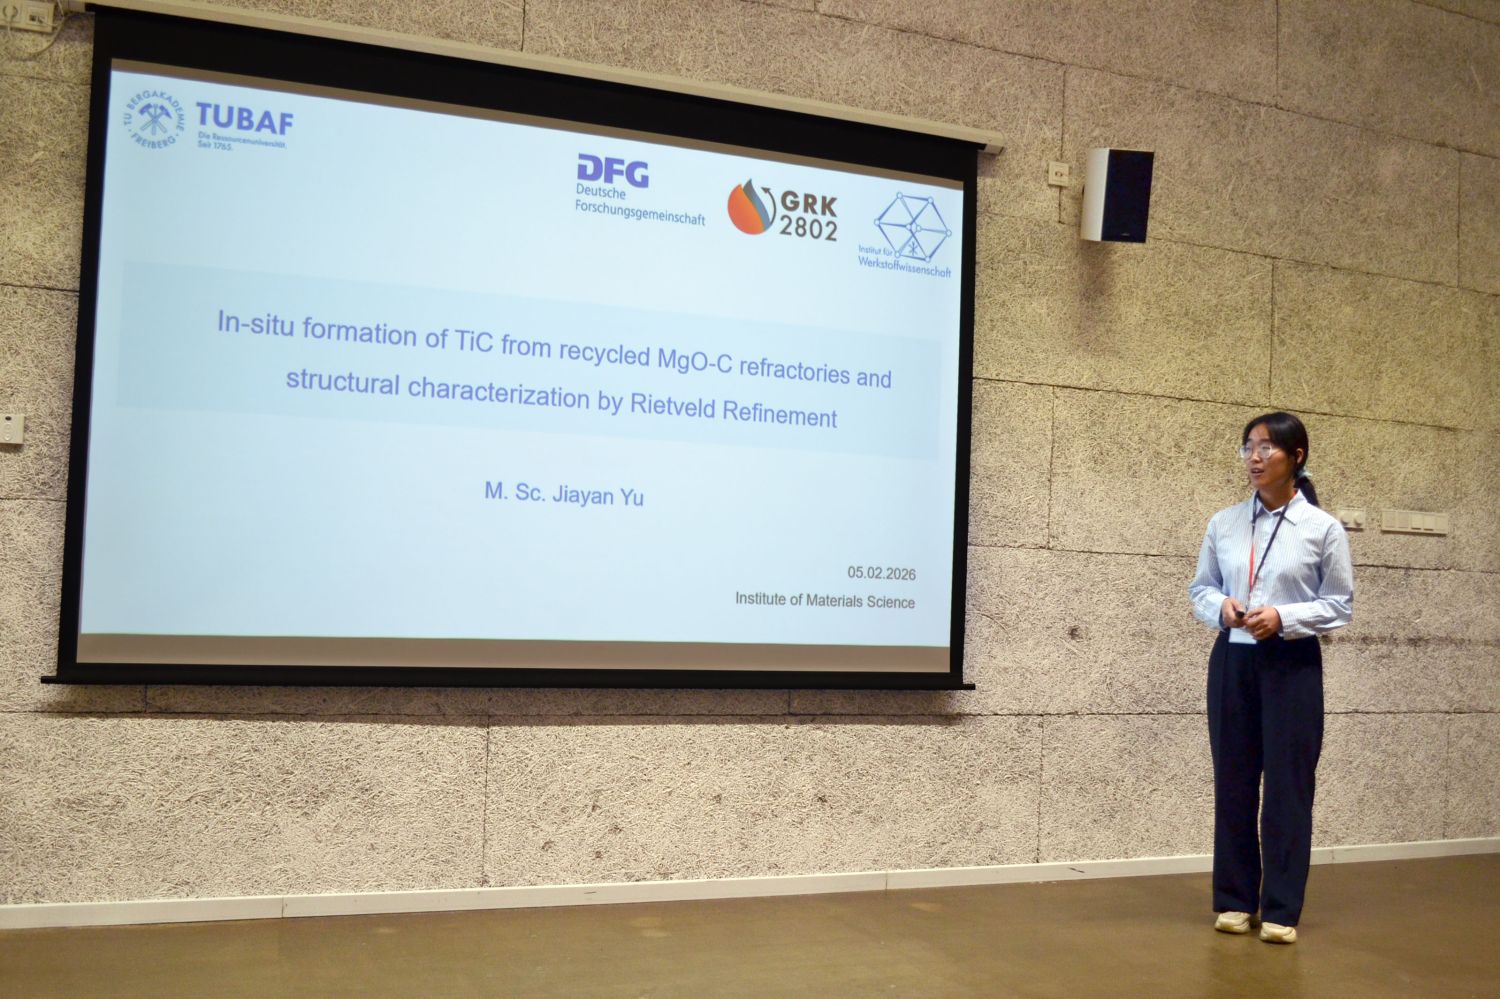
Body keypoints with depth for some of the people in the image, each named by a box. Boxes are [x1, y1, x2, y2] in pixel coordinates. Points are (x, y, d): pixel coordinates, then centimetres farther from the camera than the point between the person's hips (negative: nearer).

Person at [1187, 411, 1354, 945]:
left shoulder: (1324, 529, -4)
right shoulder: (1223, 523, 4)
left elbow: (1340, 606, -1)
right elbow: (1199, 588, 10)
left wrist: (1282, 617, -16)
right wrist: (1221, 607, -12)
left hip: (1292, 665, -3)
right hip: (1232, 660, 3)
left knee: (1288, 785, 2)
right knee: (1232, 781, 9)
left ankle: (1281, 910, 13)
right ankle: (1234, 900, 22)